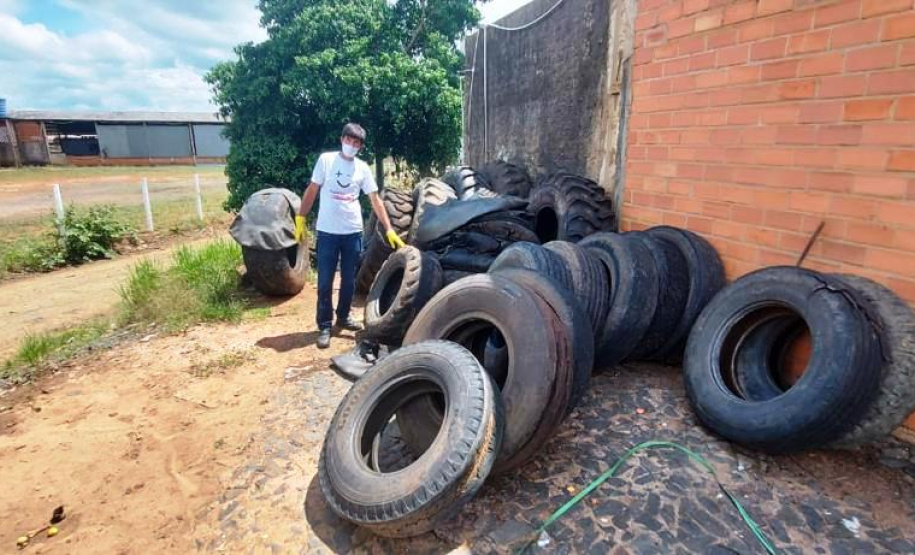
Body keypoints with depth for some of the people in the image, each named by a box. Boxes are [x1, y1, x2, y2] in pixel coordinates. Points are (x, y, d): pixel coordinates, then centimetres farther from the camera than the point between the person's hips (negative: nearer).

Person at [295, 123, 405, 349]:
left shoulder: (362, 168, 6)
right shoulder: (326, 160, -1)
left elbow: (375, 200, 6)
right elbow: (312, 190, 3)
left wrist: (389, 229, 0)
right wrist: (300, 219, -3)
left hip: (353, 232, 3)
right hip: (327, 231, -3)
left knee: (349, 280, 12)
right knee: (325, 281, 1)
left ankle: (343, 317, 31)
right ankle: (324, 325, 12)